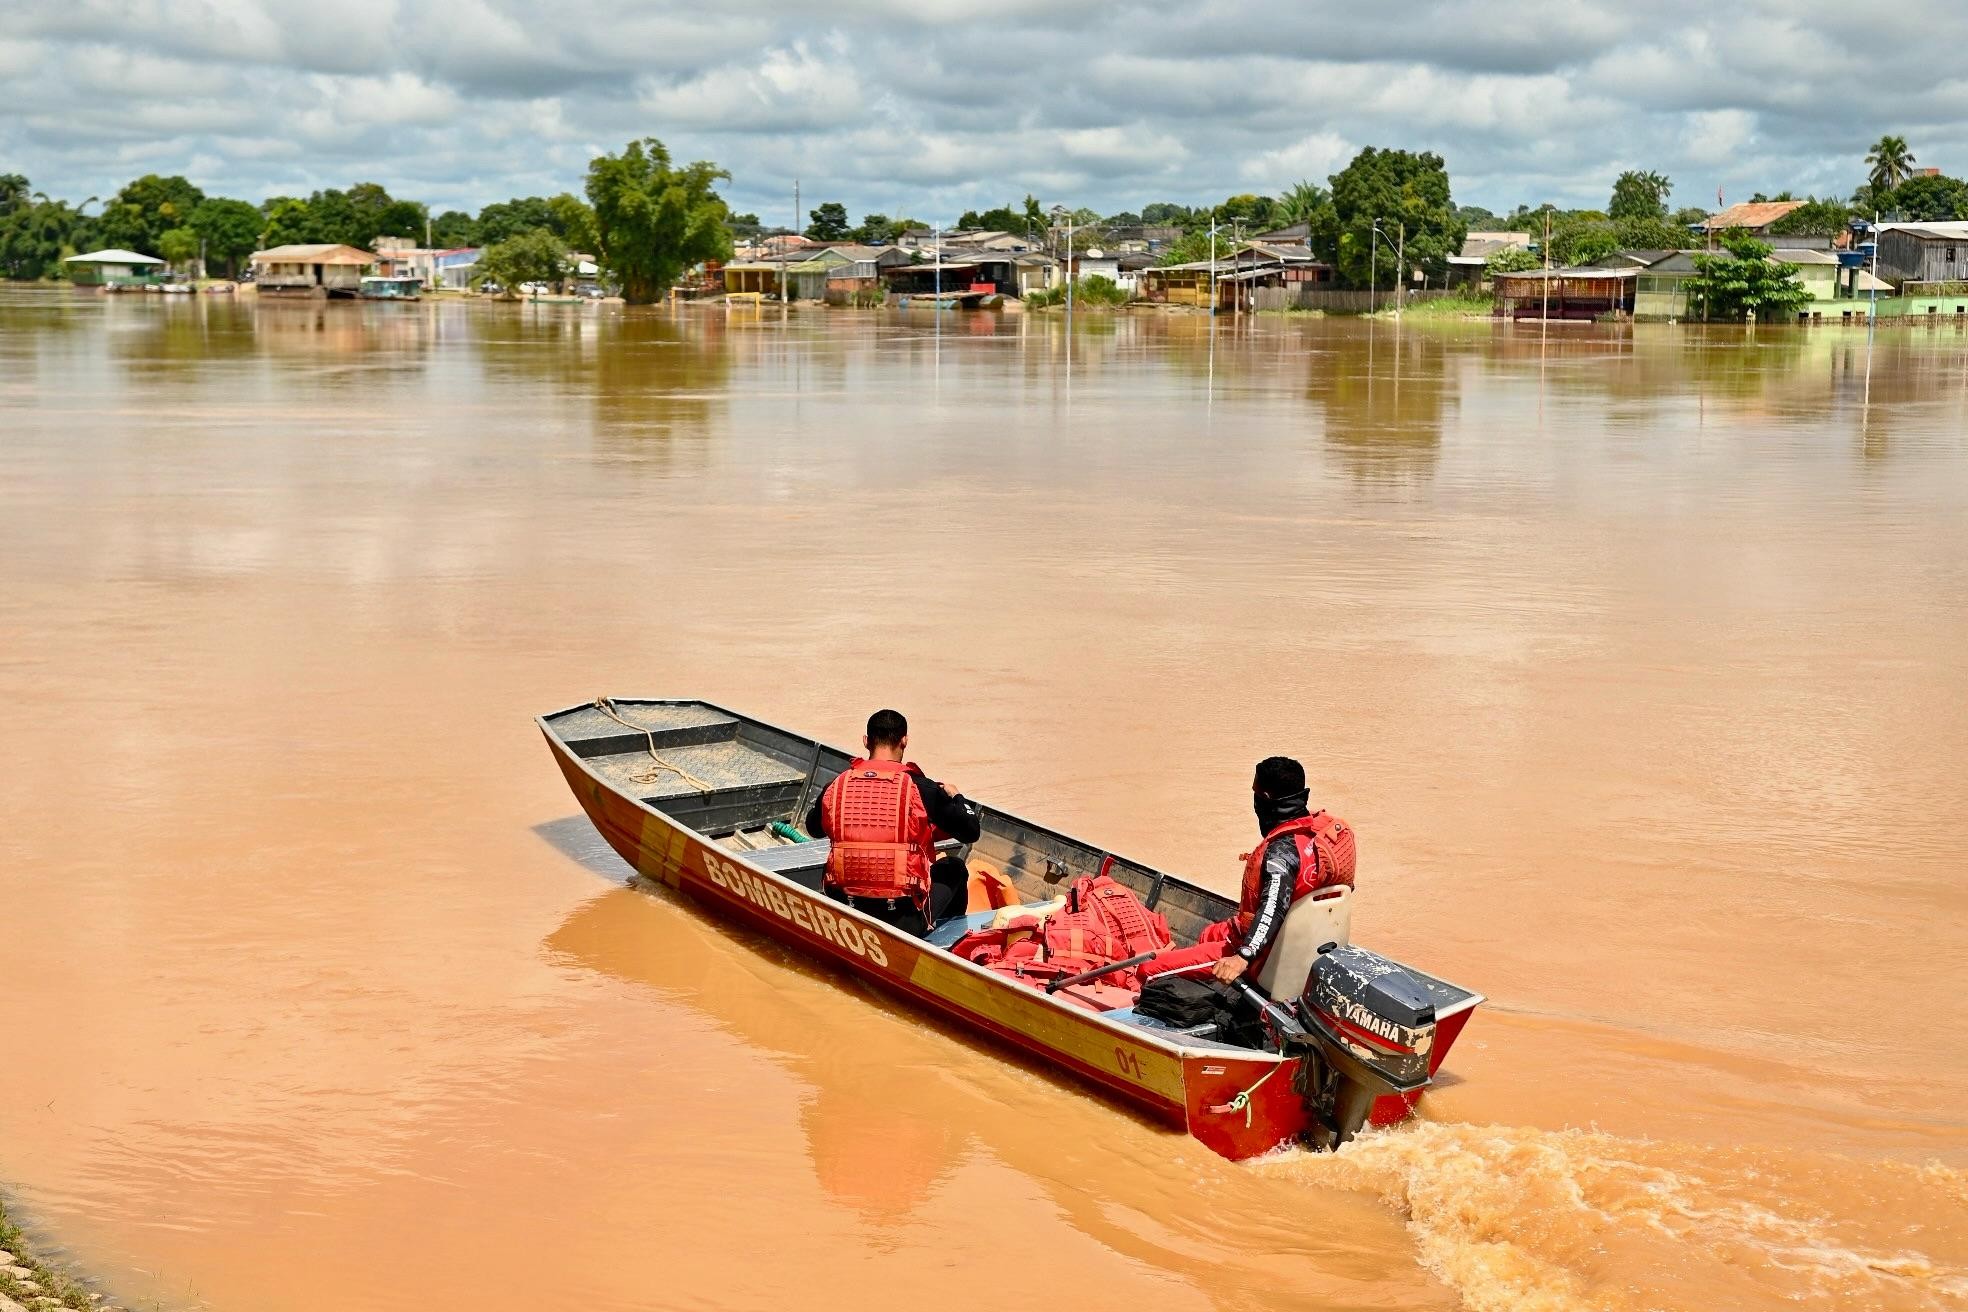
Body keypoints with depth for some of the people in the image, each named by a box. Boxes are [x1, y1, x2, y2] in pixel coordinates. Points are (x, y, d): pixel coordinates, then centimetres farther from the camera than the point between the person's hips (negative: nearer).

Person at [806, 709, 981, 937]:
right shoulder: (920, 788, -10)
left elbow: (813, 828, 21)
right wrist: (956, 796, 19)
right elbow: (971, 832, -1)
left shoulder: (837, 786, 0)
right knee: (954, 867, 27)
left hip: (846, 911, 3)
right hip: (905, 915, -2)